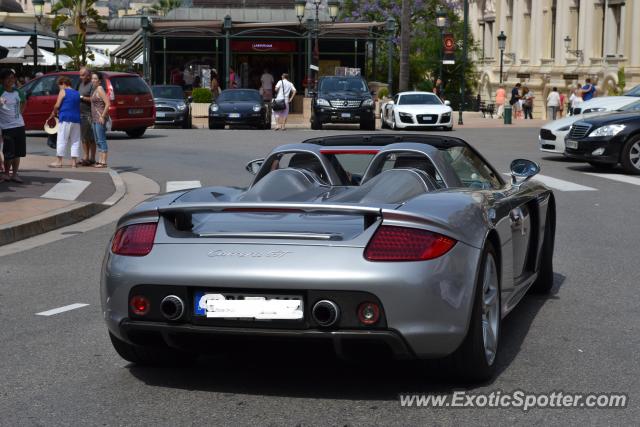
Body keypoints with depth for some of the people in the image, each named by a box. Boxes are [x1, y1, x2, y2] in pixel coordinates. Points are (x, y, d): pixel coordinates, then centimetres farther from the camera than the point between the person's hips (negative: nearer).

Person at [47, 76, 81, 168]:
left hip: (65, 119, -5)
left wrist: (54, 112, 10)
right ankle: (74, 161, 6)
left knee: (61, 140, -2)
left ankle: (59, 161, -2)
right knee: (75, 141, 8)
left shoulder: (63, 92, -3)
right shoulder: (77, 93, 15)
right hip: (76, 119, 6)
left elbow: (57, 105, -10)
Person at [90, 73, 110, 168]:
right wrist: (92, 117, 18)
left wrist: (102, 116, -20)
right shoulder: (94, 90, 16)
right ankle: (100, 160, 17)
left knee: (101, 140, -9)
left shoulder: (100, 89, -12)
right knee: (97, 140, 12)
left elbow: (108, 104, -18)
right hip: (95, 118, 10)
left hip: (100, 118, -10)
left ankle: (104, 162, -9)